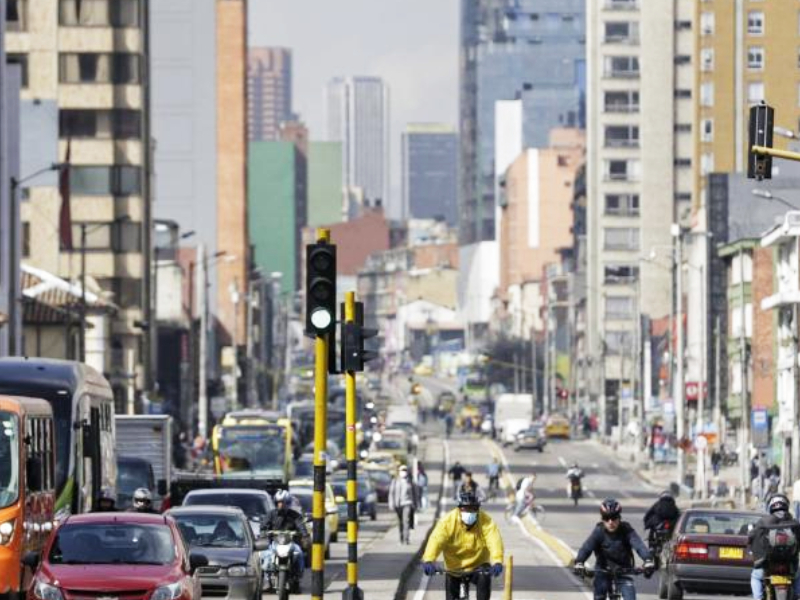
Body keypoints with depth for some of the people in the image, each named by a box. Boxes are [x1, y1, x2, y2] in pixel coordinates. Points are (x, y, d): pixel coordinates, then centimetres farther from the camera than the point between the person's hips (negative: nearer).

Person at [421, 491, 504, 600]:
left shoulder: (486, 522, -18)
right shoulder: (448, 521, -19)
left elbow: (494, 542, -33)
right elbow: (436, 540, -32)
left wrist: (497, 562, -52)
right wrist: (428, 561, -50)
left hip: (478, 564, -1)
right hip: (455, 566, 1)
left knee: (484, 579, -28)